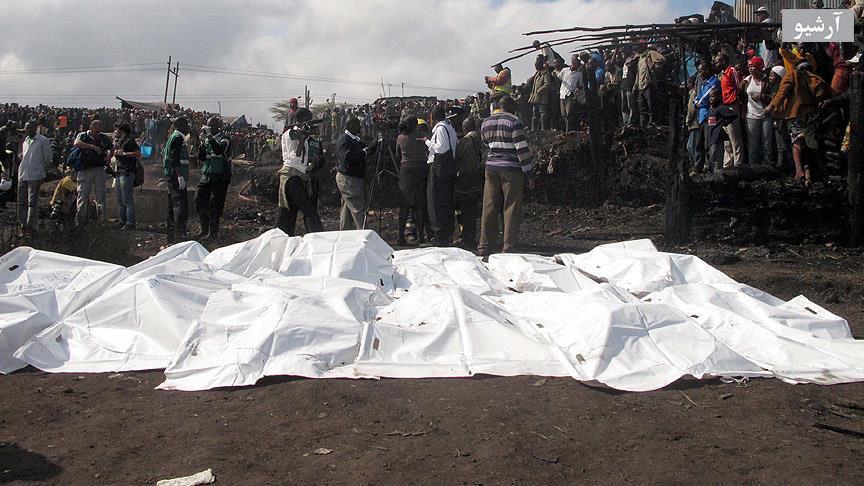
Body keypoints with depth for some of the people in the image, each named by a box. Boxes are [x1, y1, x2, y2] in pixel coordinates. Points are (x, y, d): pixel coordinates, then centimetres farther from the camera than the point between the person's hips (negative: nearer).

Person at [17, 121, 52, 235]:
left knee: (32, 203, -5)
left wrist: (39, 169, 4)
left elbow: (48, 159, 0)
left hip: (35, 176, -7)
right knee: (21, 202, 8)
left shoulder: (43, 141, -5)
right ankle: (23, 225, 17)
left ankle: (31, 227, 1)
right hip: (22, 174, 7)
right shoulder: (26, 140, 15)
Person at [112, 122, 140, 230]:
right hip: (119, 172, 10)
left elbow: (138, 153, -19)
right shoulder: (118, 141, 20)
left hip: (127, 172, -10)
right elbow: (113, 154, 26)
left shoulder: (130, 140, -7)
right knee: (120, 200, 11)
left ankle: (130, 223, -10)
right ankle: (122, 221, 17)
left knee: (127, 199, -11)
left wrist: (124, 153, -17)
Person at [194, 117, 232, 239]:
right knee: (199, 200, 4)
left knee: (214, 203, -6)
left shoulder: (224, 138, -4)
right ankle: (204, 229, 16)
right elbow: (201, 157, 9)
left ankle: (213, 232, 2)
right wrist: (203, 143, -3)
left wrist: (210, 137, -23)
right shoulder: (208, 139, 15)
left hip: (220, 176, -7)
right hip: (206, 175, 7)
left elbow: (219, 150, -25)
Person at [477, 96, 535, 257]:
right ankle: (509, 247, -1)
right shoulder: (513, 122, -8)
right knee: (512, 208, 0)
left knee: (489, 207, 9)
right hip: (511, 169, -5)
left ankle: (485, 246, 12)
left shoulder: (486, 123, 11)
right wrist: (529, 175, -8)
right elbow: (522, 150, -11)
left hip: (491, 168, 6)